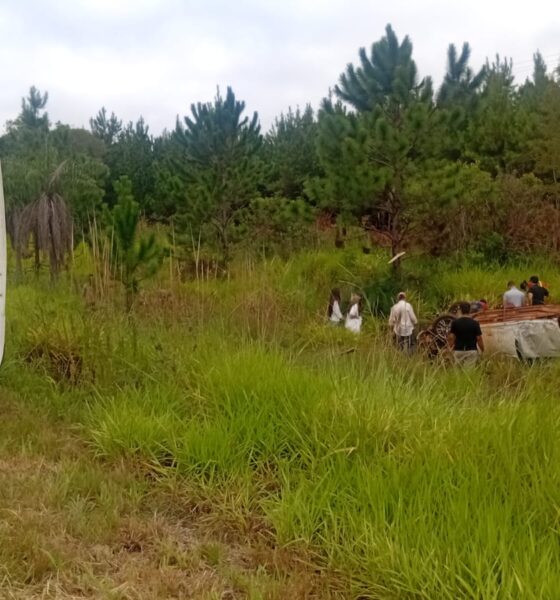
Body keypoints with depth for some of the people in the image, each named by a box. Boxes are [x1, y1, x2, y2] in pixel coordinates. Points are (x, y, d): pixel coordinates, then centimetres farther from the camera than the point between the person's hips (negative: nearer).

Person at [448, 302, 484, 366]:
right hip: (471, 351, -1)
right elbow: (479, 338, -5)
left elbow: (451, 337, -3)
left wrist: (451, 348, 12)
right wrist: (482, 351, 7)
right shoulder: (475, 323, -5)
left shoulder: (455, 323, -2)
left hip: (458, 351, 2)